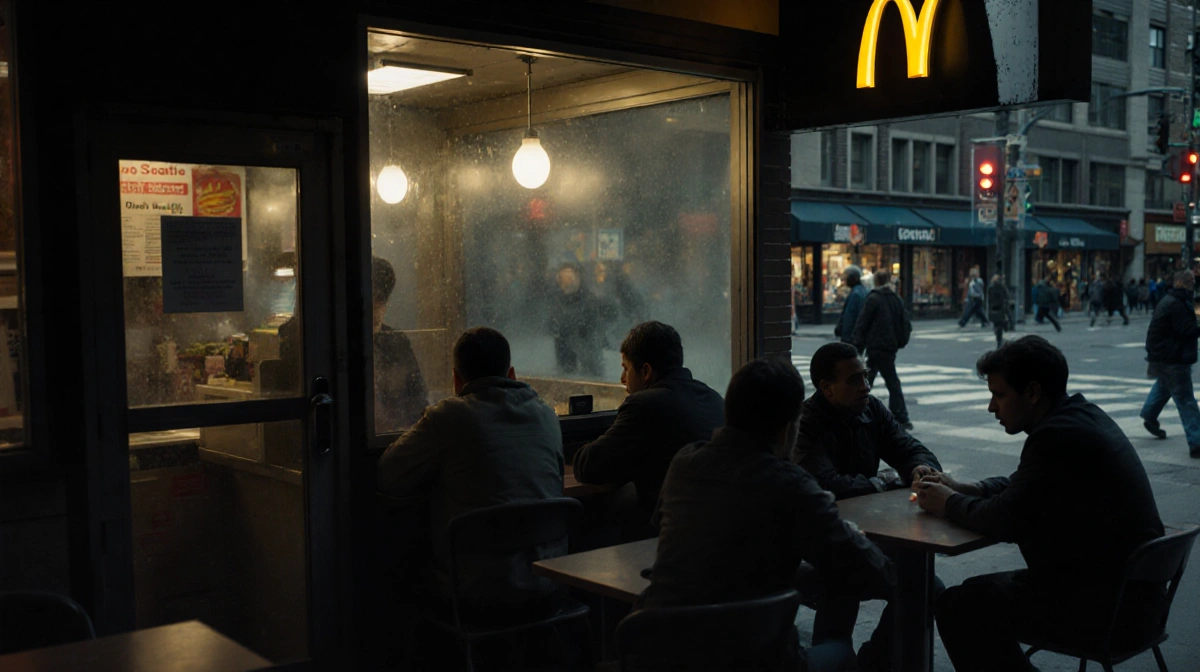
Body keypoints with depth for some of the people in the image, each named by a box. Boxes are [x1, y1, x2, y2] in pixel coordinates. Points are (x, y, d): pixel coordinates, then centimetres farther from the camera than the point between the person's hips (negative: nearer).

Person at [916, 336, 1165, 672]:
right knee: (979, 591, 19)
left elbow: (1006, 521, -20)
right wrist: (965, 488, 9)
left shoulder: (1058, 435, -22)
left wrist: (949, 504, -3)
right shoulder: (1082, 415, 9)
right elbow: (1023, 486, 22)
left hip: (1110, 604, -10)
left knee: (956, 607, -9)